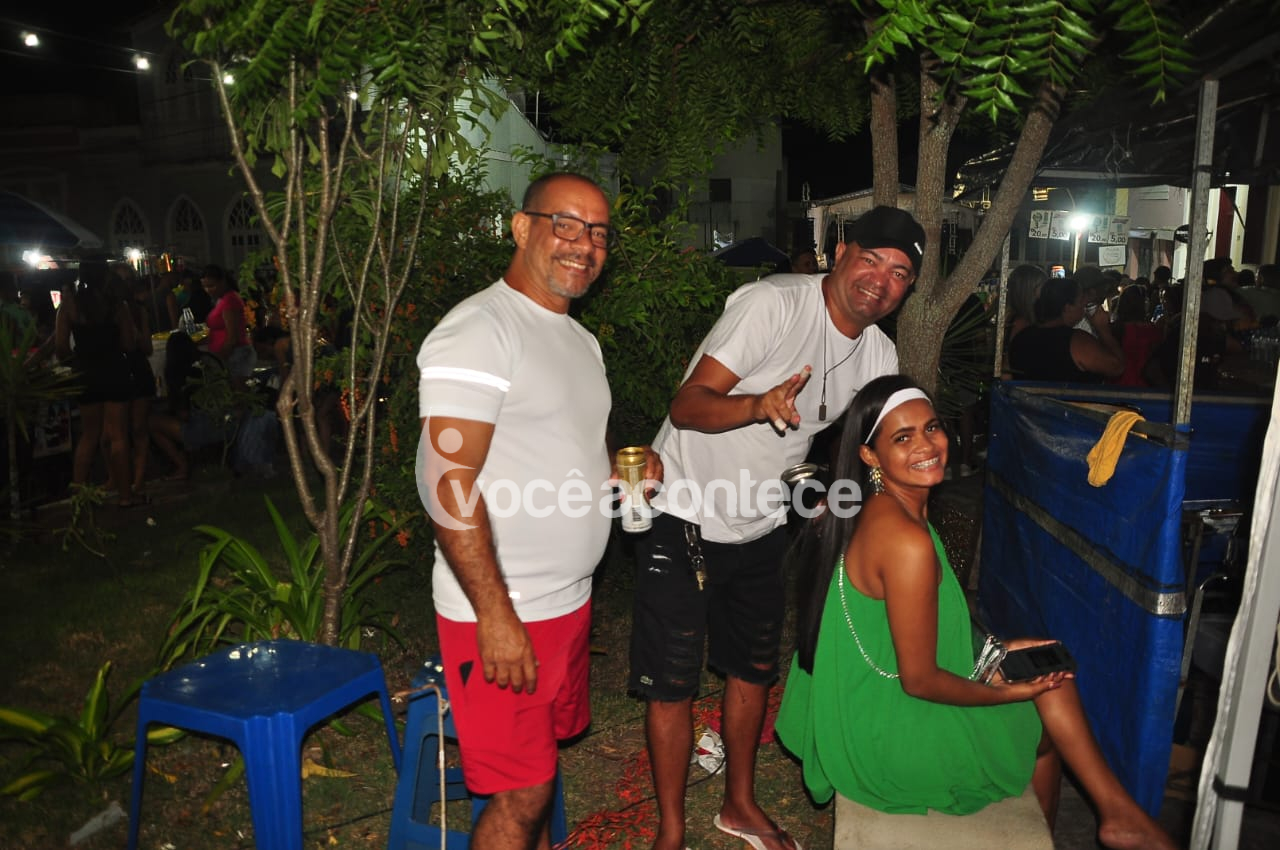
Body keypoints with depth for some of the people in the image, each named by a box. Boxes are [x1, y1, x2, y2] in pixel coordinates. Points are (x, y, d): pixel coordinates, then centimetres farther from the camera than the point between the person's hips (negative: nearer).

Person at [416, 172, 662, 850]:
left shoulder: (579, 339, 14)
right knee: (520, 794, 2)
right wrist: (495, 615, -23)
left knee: (543, 760, 21)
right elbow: (450, 484, -21)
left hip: (568, 601, 8)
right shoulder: (478, 331, -15)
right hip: (500, 614, -8)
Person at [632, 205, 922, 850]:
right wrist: (761, 404, -43)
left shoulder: (879, 356, 1)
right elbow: (687, 407, -25)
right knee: (671, 686, 1)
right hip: (685, 518, -6)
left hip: (761, 527, 7)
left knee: (753, 671, 19)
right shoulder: (774, 302, -20)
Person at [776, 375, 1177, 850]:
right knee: (1049, 723, 7)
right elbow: (919, 680, -22)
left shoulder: (879, 513, 1)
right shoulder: (908, 540, -27)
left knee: (1045, 661, 12)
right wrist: (1006, 693, -7)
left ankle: (1116, 811, 25)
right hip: (887, 744, -8)